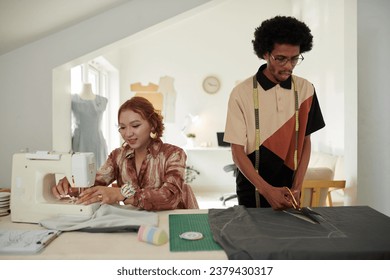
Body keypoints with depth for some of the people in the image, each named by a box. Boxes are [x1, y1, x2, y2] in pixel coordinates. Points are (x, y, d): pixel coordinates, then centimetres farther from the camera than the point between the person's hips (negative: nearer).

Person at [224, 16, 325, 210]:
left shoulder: (305, 90, -3)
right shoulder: (242, 93, -13)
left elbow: (305, 142, 2)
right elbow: (237, 150, -13)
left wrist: (296, 188, -7)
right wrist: (267, 190, -23)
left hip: (287, 192, 3)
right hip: (252, 192, -3)